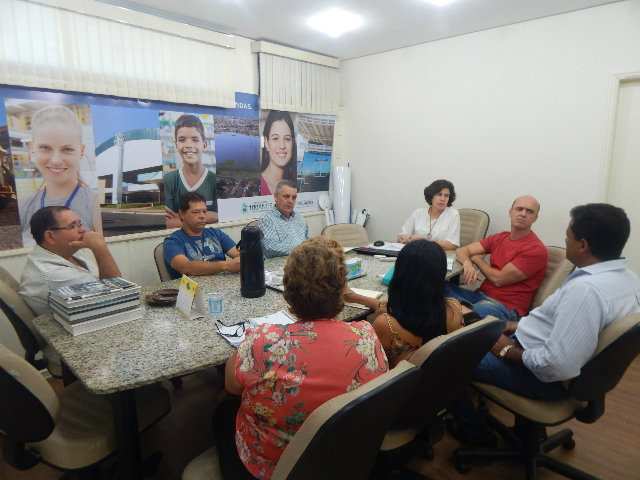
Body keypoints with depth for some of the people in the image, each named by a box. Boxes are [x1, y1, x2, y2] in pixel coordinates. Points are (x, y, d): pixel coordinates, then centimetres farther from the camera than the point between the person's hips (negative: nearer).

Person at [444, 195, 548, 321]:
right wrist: (468, 264, -13)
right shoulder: (499, 238, 13)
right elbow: (463, 250, 11)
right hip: (481, 294, 7)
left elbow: (498, 279, -11)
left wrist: (477, 259, 5)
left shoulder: (537, 250, -9)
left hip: (507, 306, -7)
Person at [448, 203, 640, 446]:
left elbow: (559, 366, -34)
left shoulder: (585, 289, -33)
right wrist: (523, 326, 10)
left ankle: (476, 431, 21)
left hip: (542, 376, -10)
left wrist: (509, 351, -17)